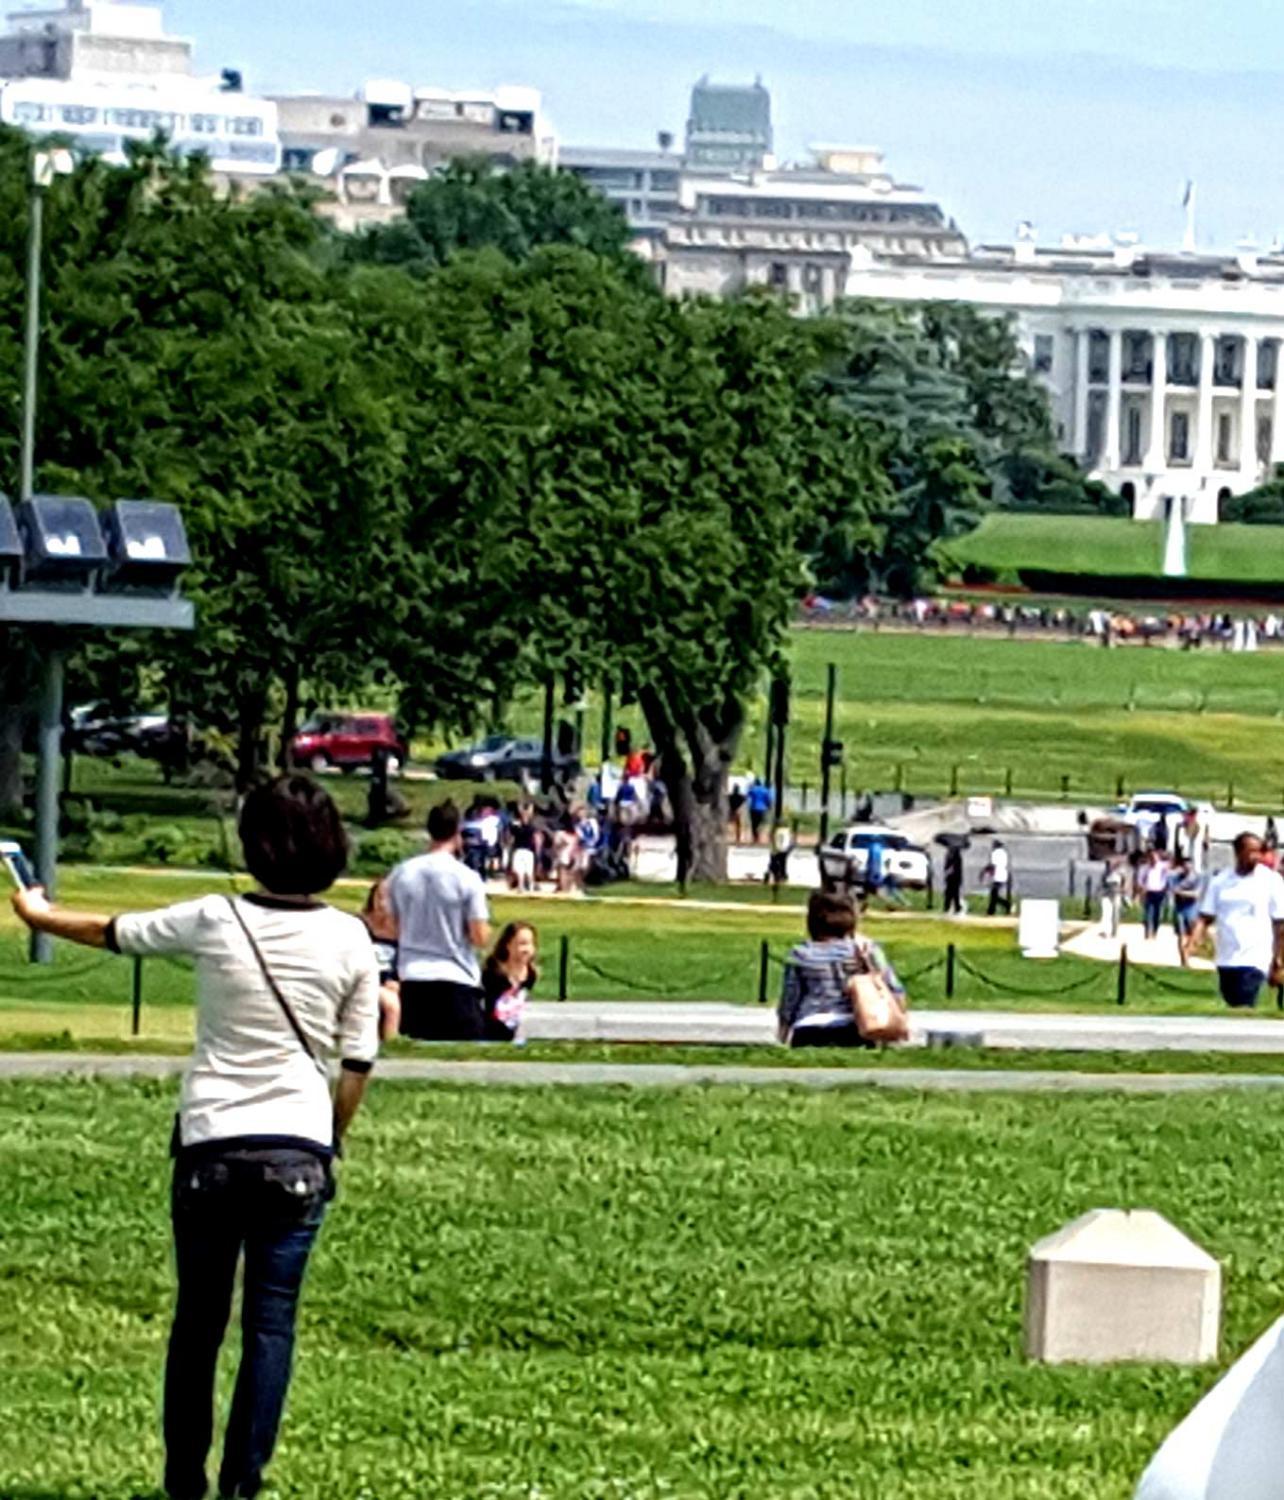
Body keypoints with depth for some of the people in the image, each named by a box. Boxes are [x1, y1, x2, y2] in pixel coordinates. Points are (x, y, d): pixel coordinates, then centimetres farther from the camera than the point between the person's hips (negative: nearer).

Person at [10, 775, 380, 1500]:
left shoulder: (214, 922, -5)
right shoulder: (350, 942, -3)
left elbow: (111, 933, 11)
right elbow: (358, 1065, 0)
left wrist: (38, 915, 29)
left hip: (210, 1145, 0)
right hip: (299, 1153, 0)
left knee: (197, 1322, 11)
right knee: (271, 1324, 4)